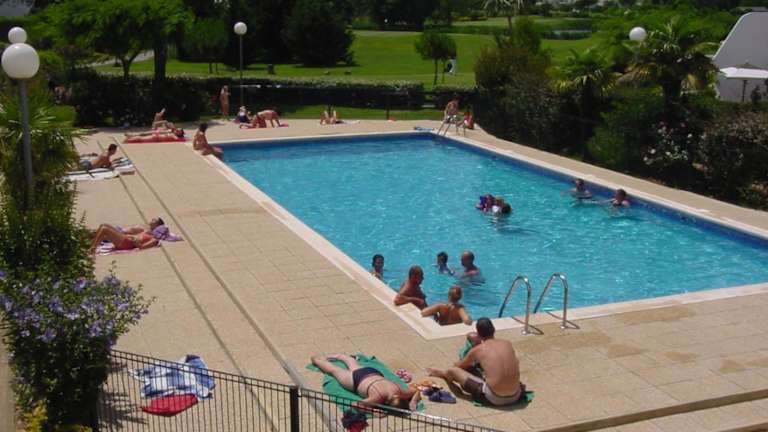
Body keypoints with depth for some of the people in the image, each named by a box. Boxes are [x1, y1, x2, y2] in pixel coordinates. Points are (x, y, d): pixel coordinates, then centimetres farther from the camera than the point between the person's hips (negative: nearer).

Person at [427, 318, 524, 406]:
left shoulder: (477, 350, -1)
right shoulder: (508, 344, 8)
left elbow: (457, 366, 19)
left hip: (494, 398, -4)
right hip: (515, 397, 4)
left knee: (452, 371, 12)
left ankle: (443, 373, 50)